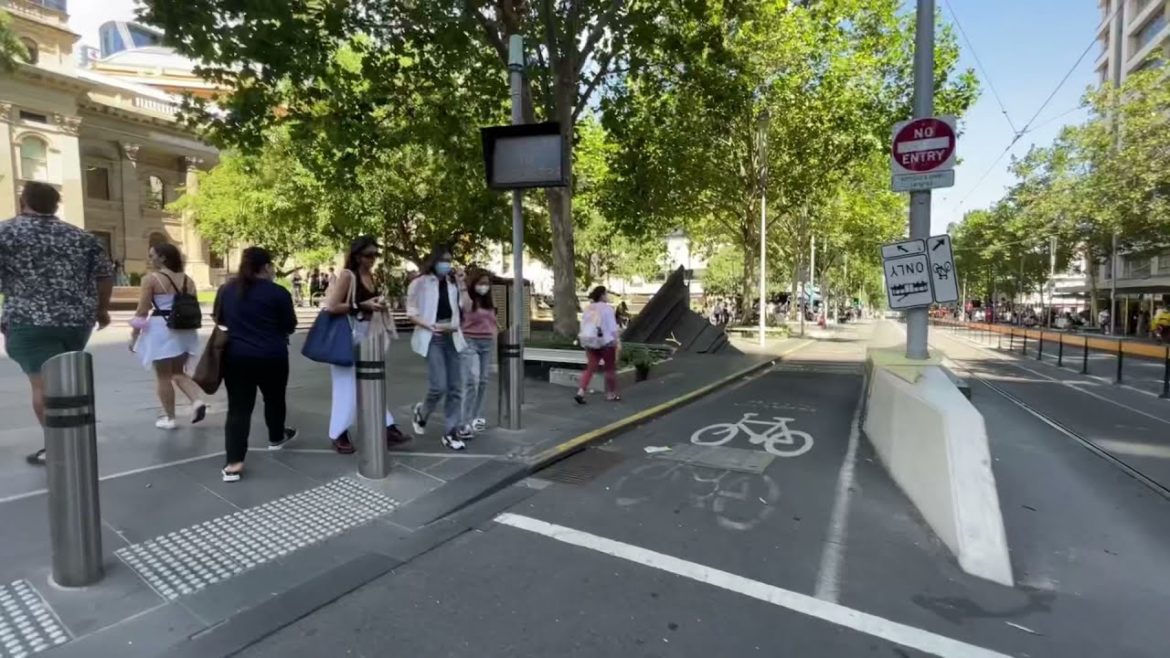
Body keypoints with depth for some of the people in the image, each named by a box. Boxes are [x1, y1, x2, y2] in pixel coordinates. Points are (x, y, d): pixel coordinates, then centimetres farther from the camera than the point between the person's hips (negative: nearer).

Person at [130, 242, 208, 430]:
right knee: (178, 372, 19)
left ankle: (169, 418, 12)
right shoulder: (187, 280, 6)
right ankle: (197, 401, -1)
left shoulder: (151, 279, -9)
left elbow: (142, 311, -9)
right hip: (184, 330, 6)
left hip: (161, 329, -5)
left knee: (163, 376, 6)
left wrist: (133, 336, 0)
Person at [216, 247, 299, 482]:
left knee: (239, 407, 2)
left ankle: (234, 463, -4)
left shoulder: (226, 289, 4)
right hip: (271, 356, -3)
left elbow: (219, 320, 16)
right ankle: (276, 437, 41)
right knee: (274, 399, 19)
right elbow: (290, 326, -3)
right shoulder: (278, 293, -11)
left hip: (235, 355, 3)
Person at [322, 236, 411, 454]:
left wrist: (377, 306, 4)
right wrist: (362, 306, -21)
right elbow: (331, 307, -20)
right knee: (346, 386, 0)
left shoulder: (371, 277, 10)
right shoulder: (347, 275, -14)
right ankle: (339, 435, 14)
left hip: (365, 335, 8)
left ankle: (385, 429, 12)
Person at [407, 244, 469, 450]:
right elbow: (411, 313, -3)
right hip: (432, 338, -5)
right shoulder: (420, 282, -3)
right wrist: (431, 326, -16)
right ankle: (422, 412, 19)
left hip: (451, 338, 5)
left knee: (455, 387, 4)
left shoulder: (452, 282, 11)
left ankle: (451, 432, 13)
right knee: (439, 386, -13)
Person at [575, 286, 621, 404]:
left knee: (590, 368, 4)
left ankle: (581, 392, -11)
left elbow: (583, 327, 11)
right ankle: (611, 394, 19)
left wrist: (585, 345, 16)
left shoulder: (588, 309, 9)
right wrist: (618, 342, -8)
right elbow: (612, 328, -13)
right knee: (610, 368, 10)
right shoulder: (607, 308, -10)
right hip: (606, 342, -5)